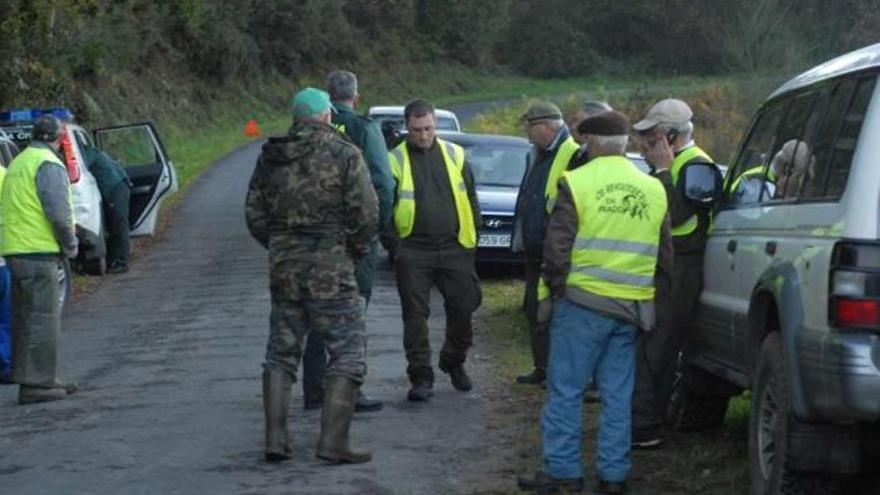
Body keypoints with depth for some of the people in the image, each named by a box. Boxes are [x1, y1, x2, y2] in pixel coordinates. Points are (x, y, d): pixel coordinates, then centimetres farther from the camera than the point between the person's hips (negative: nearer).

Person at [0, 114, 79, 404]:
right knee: (41, 318, -7)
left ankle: (47, 380, 20)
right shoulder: (49, 164, -11)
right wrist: (70, 246, -6)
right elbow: (59, 211, -19)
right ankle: (35, 384, -7)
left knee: (27, 319, 13)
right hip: (38, 251, -9)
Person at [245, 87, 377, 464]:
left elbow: (254, 216, 10)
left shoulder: (270, 157, 7)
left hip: (283, 267, 5)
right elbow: (365, 213, -12)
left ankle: (275, 439, 11)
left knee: (281, 352, 15)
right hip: (331, 269, -5)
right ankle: (333, 441, -7)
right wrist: (358, 249, 5)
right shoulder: (344, 154, -8)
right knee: (348, 351, 1)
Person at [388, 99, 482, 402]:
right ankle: (421, 377, 6)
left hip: (454, 249, 2)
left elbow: (470, 198, 15)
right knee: (415, 316, -2)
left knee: (463, 308, 4)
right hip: (413, 253, -2)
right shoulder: (395, 160, 0)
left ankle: (454, 362, 28)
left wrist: (473, 236, 10)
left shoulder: (455, 155, 9)